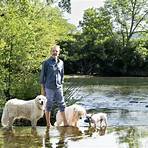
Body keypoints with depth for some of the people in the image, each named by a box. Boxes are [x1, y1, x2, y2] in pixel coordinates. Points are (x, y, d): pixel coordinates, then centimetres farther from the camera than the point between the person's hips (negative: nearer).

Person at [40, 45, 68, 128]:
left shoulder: (61, 62, 9)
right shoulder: (46, 63, -3)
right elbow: (42, 75, -1)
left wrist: (61, 85, 14)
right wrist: (42, 89, -3)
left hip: (58, 87, 4)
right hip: (49, 87, -4)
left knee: (62, 104, 4)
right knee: (48, 105, 3)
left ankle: (65, 122, 10)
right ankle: (48, 123, 12)